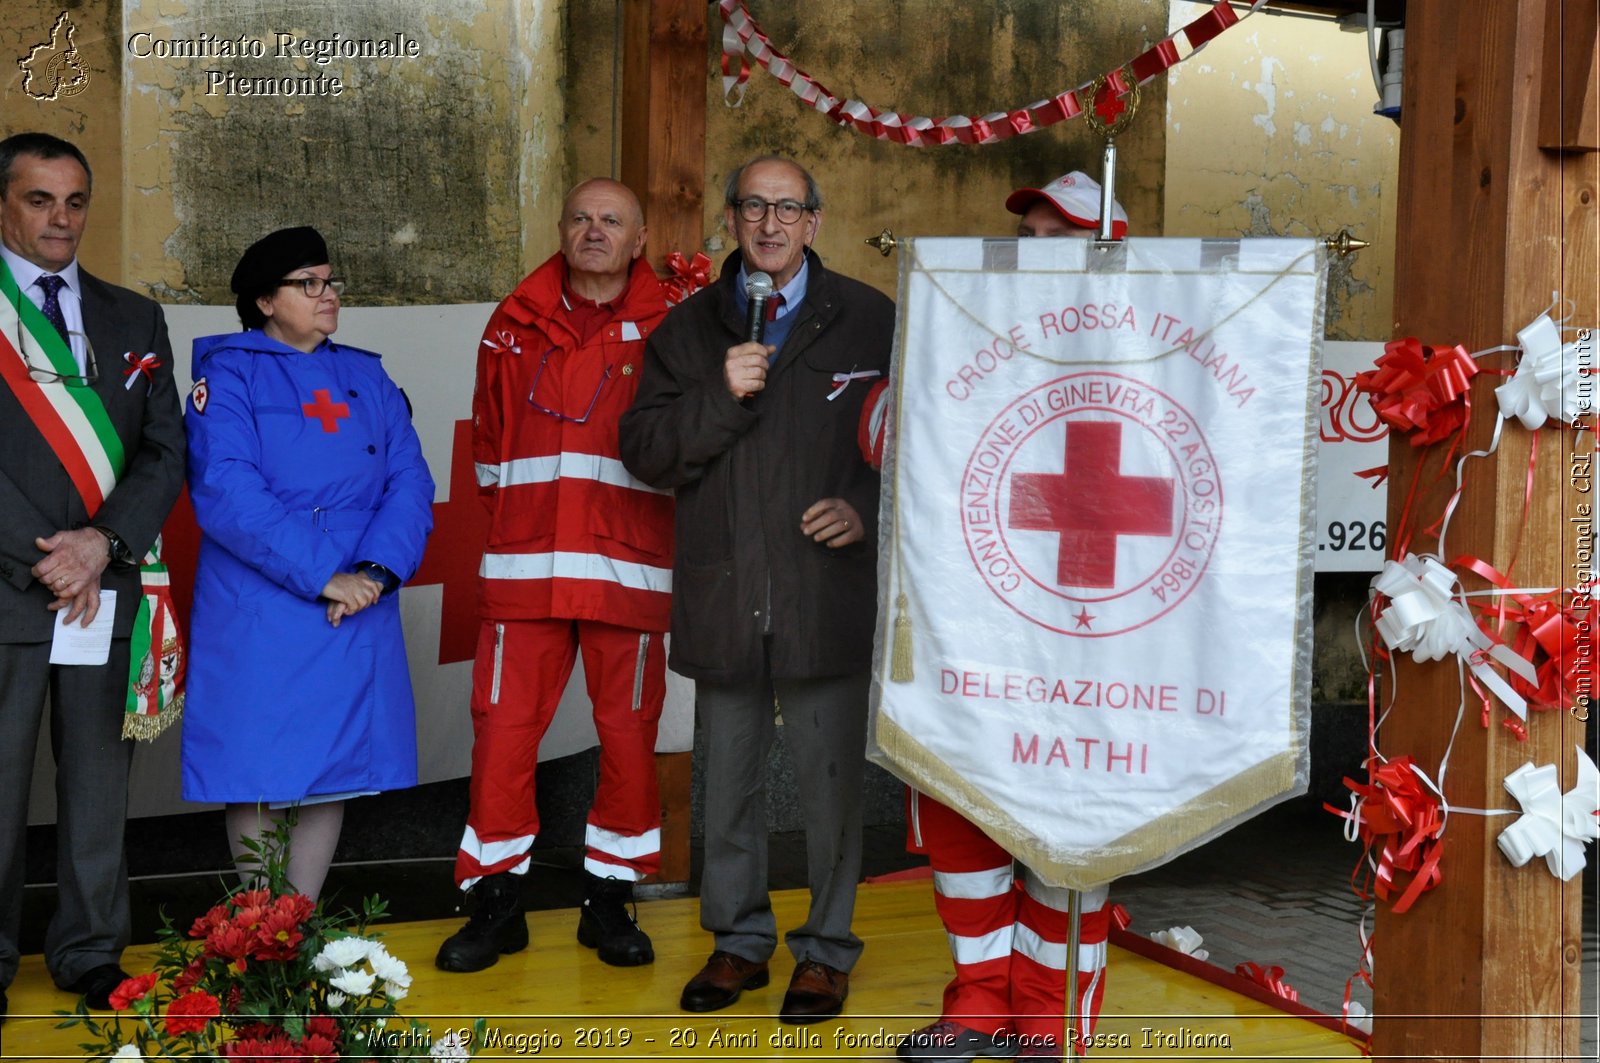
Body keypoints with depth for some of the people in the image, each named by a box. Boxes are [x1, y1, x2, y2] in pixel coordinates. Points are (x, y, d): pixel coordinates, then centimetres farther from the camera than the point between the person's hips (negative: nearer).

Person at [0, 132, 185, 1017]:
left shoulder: (134, 320, 14)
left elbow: (165, 451, 7)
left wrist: (103, 543, -7)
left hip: (106, 588, 3)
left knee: (98, 784, 8)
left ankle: (90, 953, 19)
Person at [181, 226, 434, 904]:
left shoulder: (367, 378, 14)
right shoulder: (229, 372, 1)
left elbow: (410, 484, 5)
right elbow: (224, 491, -13)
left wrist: (377, 571, -14)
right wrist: (323, 577, -18)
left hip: (358, 613, 4)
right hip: (257, 612, -4)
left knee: (336, 767, 7)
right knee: (255, 774, 0)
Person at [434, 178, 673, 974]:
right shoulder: (515, 324, 11)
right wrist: (524, 501, 13)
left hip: (627, 570, -1)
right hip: (525, 567, 1)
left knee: (629, 734, 5)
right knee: (503, 729, 0)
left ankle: (609, 900, 20)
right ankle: (497, 902, 13)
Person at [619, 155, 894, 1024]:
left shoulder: (872, 322, 3)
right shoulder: (688, 328, 9)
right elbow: (644, 451, 1)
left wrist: (868, 509, -10)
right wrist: (720, 396, -12)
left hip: (829, 592, -2)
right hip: (722, 595, 3)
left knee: (831, 780, 3)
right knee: (728, 780, 13)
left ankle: (825, 947, 20)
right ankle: (739, 937, 30)